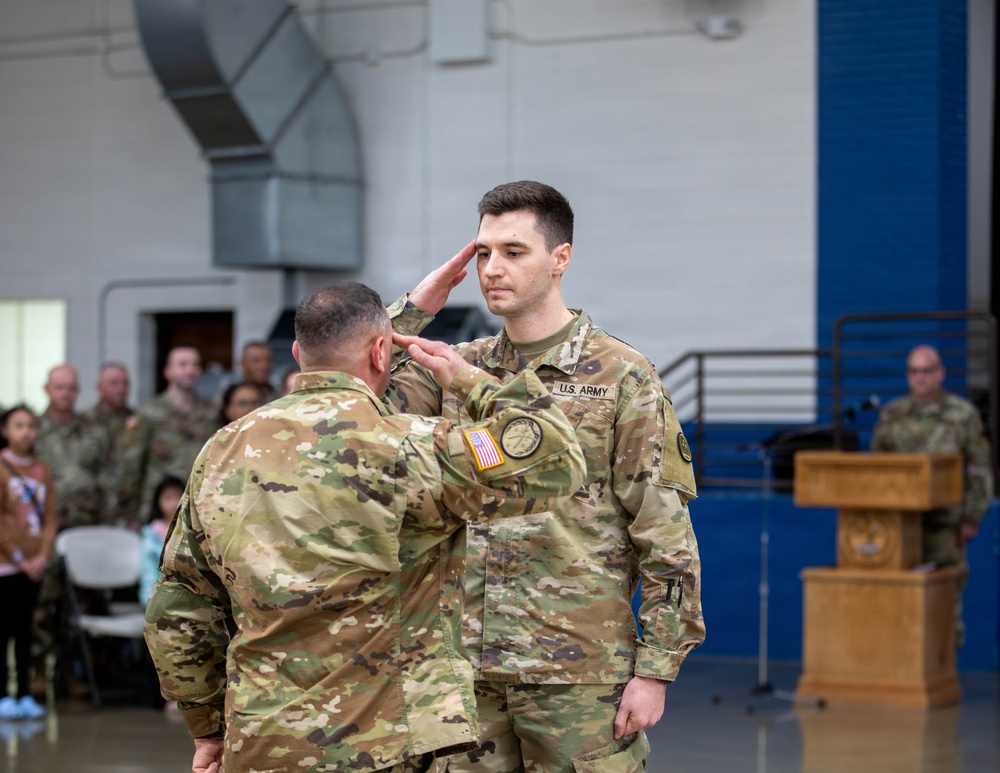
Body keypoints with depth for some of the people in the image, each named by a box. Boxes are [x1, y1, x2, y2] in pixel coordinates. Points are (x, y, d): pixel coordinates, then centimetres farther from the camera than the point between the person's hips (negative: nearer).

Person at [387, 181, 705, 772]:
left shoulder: (620, 377, -3)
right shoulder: (457, 369, 10)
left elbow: (665, 534, -5)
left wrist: (655, 670, -10)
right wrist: (414, 309, 0)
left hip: (579, 672, -4)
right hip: (470, 668, 4)